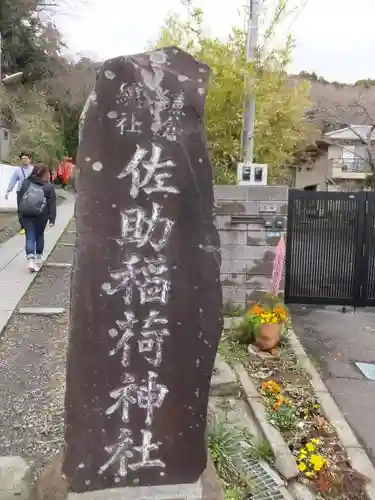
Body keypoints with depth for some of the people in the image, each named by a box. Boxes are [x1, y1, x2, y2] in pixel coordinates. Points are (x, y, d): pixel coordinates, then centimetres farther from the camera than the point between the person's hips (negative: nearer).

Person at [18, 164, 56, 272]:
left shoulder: (26, 182, 6)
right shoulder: (49, 186, -2)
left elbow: (20, 199, 10)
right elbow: (52, 204, -5)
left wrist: (21, 214, 15)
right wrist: (52, 218, -4)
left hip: (26, 215, 1)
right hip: (41, 216, -1)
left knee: (30, 237, 2)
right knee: (39, 236, 17)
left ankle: (31, 259, -12)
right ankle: (38, 257, 29)